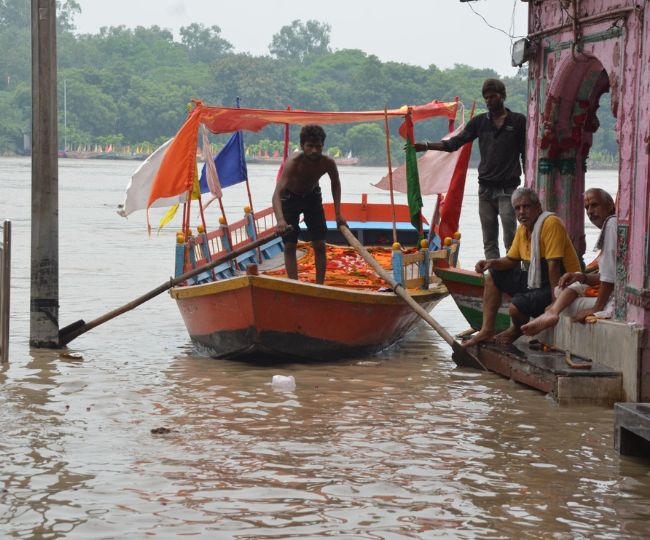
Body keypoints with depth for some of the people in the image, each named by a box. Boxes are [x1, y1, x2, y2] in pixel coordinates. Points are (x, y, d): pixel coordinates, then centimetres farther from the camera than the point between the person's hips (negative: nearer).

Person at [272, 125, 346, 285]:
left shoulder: (327, 163, -25)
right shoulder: (293, 162, -38)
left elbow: (335, 184, -1)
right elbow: (277, 193, -48)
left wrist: (338, 214, -7)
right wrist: (280, 220, -64)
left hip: (312, 196, 3)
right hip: (290, 198, -3)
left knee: (319, 245, -1)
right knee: (290, 245, -7)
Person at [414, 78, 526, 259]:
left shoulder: (518, 121, 2)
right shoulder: (479, 122, 11)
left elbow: (526, 155, 4)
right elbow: (455, 143, 5)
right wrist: (425, 146, -7)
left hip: (508, 189, -4)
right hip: (486, 188, 4)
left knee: (510, 237, -14)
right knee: (489, 241, 3)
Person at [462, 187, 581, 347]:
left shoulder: (550, 223, -21)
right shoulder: (523, 228, 9)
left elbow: (554, 264, -25)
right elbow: (511, 260, 17)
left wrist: (555, 301, -27)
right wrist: (492, 262, -5)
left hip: (559, 282, -10)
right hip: (534, 279, 10)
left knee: (516, 307, -27)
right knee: (493, 277, 13)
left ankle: (516, 330, 11)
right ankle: (487, 330, 9)